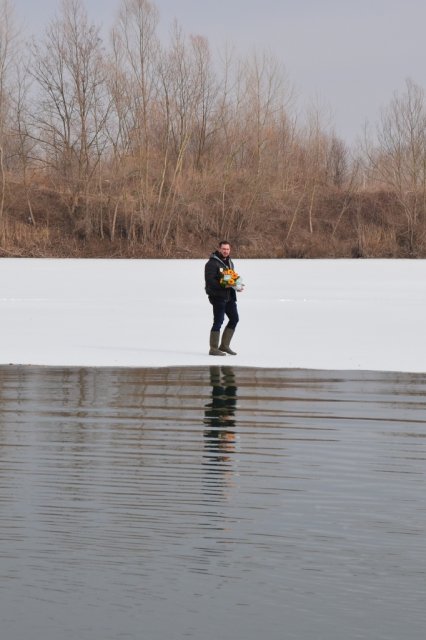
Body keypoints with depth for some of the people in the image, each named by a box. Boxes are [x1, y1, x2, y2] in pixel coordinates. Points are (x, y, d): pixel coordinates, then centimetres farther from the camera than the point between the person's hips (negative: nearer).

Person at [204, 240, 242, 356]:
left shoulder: (229, 262, 16)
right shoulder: (212, 263, -12)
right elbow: (209, 280, -20)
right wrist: (222, 285, -30)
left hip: (229, 296, 9)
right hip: (217, 295, -9)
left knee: (234, 319, 11)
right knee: (218, 321, -8)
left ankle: (224, 345, 20)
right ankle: (213, 348, -2)